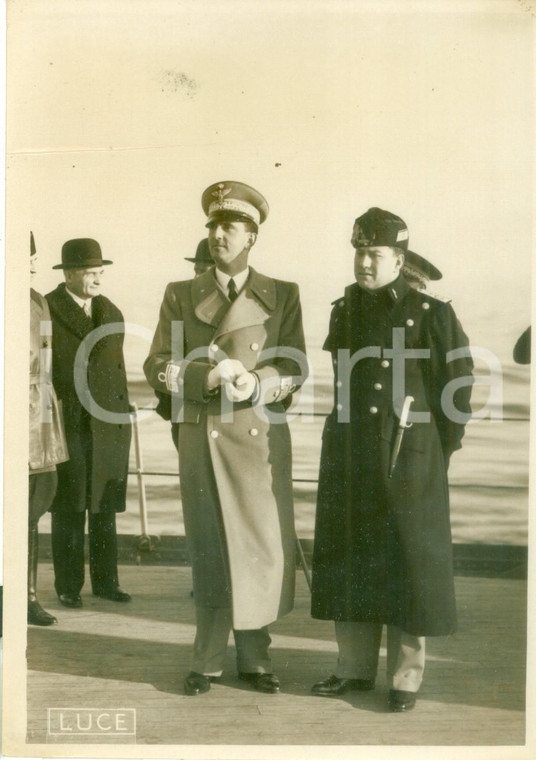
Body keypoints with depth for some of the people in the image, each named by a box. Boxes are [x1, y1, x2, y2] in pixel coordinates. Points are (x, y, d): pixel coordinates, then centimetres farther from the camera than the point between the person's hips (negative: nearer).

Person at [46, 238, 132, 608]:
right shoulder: (46, 311, -4)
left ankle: (105, 580, 17)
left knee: (105, 507, 8)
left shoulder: (112, 314, 13)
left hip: (108, 424, 4)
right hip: (66, 424, -4)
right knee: (69, 509, 2)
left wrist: (123, 415, 12)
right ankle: (69, 584, 12)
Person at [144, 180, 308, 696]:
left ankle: (255, 657, 17)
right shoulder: (180, 296, 9)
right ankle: (207, 660, 16)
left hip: (261, 438, 0)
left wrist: (258, 384, -18)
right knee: (207, 551, 5)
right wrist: (207, 376, -14)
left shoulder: (282, 296, 6)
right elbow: (156, 367, 3)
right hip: (201, 438, 1)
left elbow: (295, 368, 2)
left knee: (261, 547, 2)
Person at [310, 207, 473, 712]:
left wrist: (440, 449, -4)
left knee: (410, 561, 2)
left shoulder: (428, 312, -7)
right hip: (349, 457, 5)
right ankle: (355, 666, 23)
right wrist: (345, 439, 14)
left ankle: (407, 678, 14)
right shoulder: (344, 310, 8)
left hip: (408, 457, -5)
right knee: (348, 556, 10)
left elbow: (456, 382, -5)